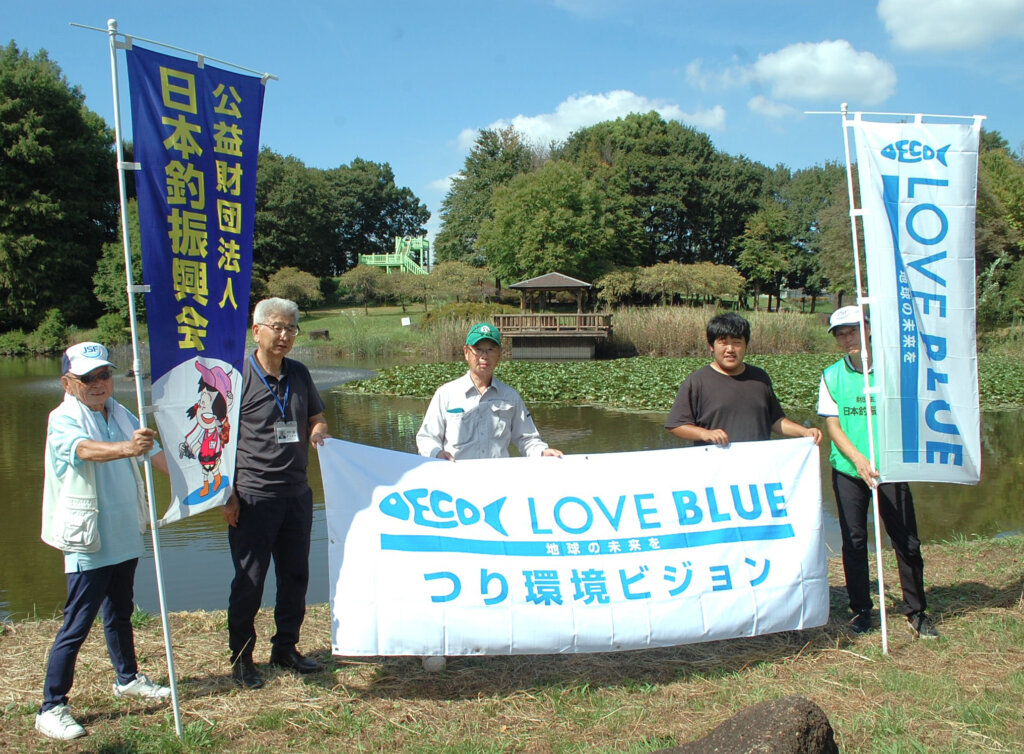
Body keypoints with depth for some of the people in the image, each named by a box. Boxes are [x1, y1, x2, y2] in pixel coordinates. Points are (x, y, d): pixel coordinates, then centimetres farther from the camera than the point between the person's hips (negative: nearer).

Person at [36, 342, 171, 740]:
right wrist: (127, 448, -53)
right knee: (77, 624, -3)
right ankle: (51, 708, 7)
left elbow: (155, 452, 10)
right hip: (88, 542, -7)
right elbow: (86, 449, -35)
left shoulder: (119, 414, 7)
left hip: (124, 536, 7)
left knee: (120, 613, 23)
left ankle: (128, 678, 40)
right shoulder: (62, 420, -14)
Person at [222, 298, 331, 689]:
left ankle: (285, 648, 28)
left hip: (297, 493, 6)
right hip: (252, 496, -5)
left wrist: (319, 431, -4)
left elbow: (317, 419, 21)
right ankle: (241, 658, 17)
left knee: (295, 575, 13)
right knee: (249, 579, 2)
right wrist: (227, 493, -11)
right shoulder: (237, 377, -7)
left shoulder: (299, 374, 9)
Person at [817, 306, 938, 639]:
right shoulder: (832, 376, 3)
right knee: (853, 540, 5)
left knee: (907, 541, 1)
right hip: (848, 469, 1)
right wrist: (859, 460, -15)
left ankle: (916, 612, 16)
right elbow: (832, 424, -1)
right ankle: (860, 610, 18)